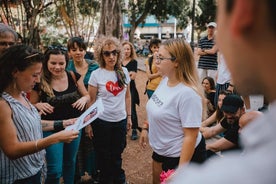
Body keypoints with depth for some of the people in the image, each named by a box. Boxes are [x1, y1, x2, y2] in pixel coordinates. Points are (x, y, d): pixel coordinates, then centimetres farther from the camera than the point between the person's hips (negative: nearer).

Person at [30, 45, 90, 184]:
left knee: (70, 162, 22)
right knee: (55, 170, -1)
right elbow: (31, 105, -1)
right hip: (51, 129, -3)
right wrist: (39, 105, -23)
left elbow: (87, 96, 4)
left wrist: (84, 99, -18)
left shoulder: (74, 77, -8)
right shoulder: (40, 81, -13)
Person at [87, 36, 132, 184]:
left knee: (117, 155, 18)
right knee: (104, 156, 13)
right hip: (102, 121, -3)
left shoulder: (124, 71, 1)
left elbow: (127, 96, 9)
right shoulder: (96, 74, -10)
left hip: (121, 120, 3)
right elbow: (91, 100, -6)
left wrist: (129, 116, 8)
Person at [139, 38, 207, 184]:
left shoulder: (188, 93, -29)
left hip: (182, 155, -8)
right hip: (161, 150, 8)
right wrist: (146, 128, 17)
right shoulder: (165, 80, -4)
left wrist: (181, 170, -24)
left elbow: (191, 136, -27)